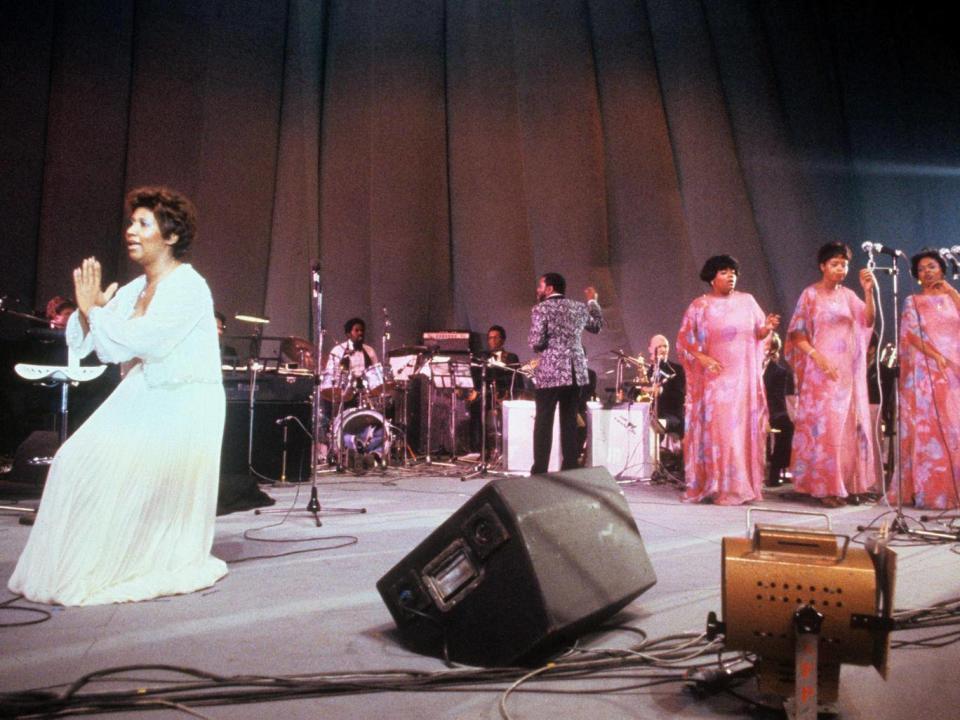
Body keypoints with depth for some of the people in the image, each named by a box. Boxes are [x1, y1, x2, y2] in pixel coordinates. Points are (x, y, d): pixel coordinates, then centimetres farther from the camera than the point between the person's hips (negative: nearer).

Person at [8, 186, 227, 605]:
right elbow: (98, 348, 9)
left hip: (183, 407, -8)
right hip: (139, 399, 8)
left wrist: (94, 309, -10)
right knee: (79, 461, 1)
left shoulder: (188, 288, -13)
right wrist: (88, 309, -6)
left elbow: (140, 342, -22)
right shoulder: (132, 291, 11)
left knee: (127, 473, -14)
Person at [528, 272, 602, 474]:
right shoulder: (579, 307, 10)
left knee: (543, 423, 1)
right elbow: (597, 326, 26)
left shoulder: (541, 309, -7)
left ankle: (539, 471, 1)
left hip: (550, 372, -5)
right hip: (576, 372, 5)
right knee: (570, 422, 11)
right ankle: (570, 469, 12)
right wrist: (593, 301, 37)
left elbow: (536, 342, -15)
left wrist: (532, 338, 8)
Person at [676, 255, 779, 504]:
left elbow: (758, 334, 10)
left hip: (744, 377, 3)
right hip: (715, 376, -3)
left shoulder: (747, 301, 10)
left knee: (745, 429, 2)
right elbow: (685, 339, -1)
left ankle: (743, 485, 9)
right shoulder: (699, 305, 2)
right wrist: (703, 358, -16)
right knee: (716, 430, -7)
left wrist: (767, 327, -12)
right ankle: (718, 488, -4)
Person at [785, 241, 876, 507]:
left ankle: (848, 484, 12)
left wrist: (868, 291, -15)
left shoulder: (848, 295, 11)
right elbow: (797, 333, -5)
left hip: (848, 370, 5)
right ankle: (824, 487, -4)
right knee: (824, 424, -7)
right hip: (821, 368, -5)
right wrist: (816, 356, -18)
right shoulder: (810, 294, -1)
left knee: (850, 424, 5)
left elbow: (867, 321, -3)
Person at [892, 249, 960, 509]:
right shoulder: (913, 302, 8)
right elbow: (911, 333, -5)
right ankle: (931, 490, -6)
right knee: (929, 427, -7)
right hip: (926, 370, -3)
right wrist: (936, 356, -17)